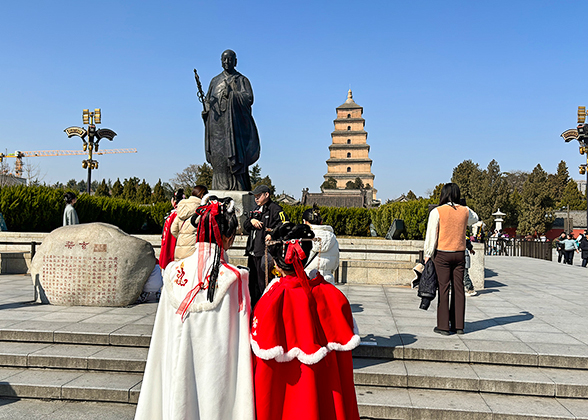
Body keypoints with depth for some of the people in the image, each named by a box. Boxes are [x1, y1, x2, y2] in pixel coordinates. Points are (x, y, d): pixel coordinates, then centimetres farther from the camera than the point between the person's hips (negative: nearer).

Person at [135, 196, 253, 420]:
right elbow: (241, 340, -11)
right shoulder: (233, 278, -15)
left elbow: (163, 336, 4)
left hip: (179, 367, 3)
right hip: (218, 366, -3)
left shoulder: (174, 272, -5)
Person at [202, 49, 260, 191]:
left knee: (235, 158, -12)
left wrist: (231, 93, -15)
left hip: (234, 124, -3)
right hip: (217, 125, 4)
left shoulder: (242, 80, 9)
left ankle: (239, 191, -11)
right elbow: (208, 100, 22)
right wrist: (205, 110, 1)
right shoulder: (215, 81, 21)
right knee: (218, 159, -2)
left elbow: (249, 98, -5)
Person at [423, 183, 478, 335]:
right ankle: (458, 325, 15)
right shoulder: (465, 211, 2)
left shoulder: (437, 212, -9)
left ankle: (444, 326, 4)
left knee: (443, 289, 1)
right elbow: (475, 218, 27)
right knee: (458, 289, 8)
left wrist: (428, 255, 0)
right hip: (460, 254, 3)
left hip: (442, 254, -3)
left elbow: (431, 235, -8)